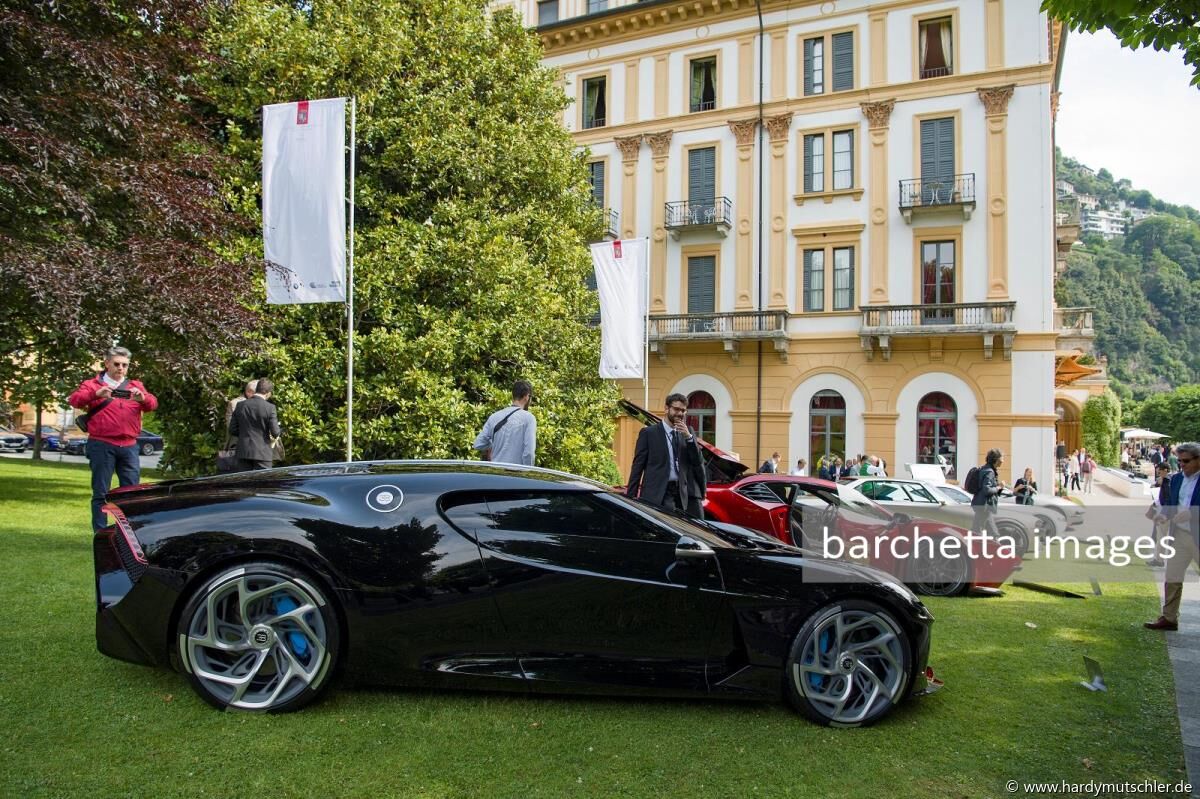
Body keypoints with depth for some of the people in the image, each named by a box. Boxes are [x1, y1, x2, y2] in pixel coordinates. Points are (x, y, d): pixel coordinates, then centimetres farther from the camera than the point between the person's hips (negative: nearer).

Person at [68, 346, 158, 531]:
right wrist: (97, 394, -27)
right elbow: (74, 400, -9)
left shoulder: (136, 386, 16)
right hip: (102, 446, -3)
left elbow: (153, 403, 3)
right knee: (101, 493, 2)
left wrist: (142, 398, -20)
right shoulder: (92, 384, 7)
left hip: (129, 446, 3)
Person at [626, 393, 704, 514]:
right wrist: (631, 496, -6)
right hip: (657, 494, -5)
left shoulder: (688, 432, 14)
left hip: (681, 494, 5)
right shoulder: (648, 433, 1)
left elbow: (698, 462, 8)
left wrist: (689, 436, -6)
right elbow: (637, 466, -1)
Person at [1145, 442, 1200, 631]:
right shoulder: (1176, 478, 9)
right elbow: (1169, 503, 14)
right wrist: (1163, 515, -5)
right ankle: (1169, 618, 14)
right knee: (1172, 577, 7)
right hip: (1179, 535, 6)